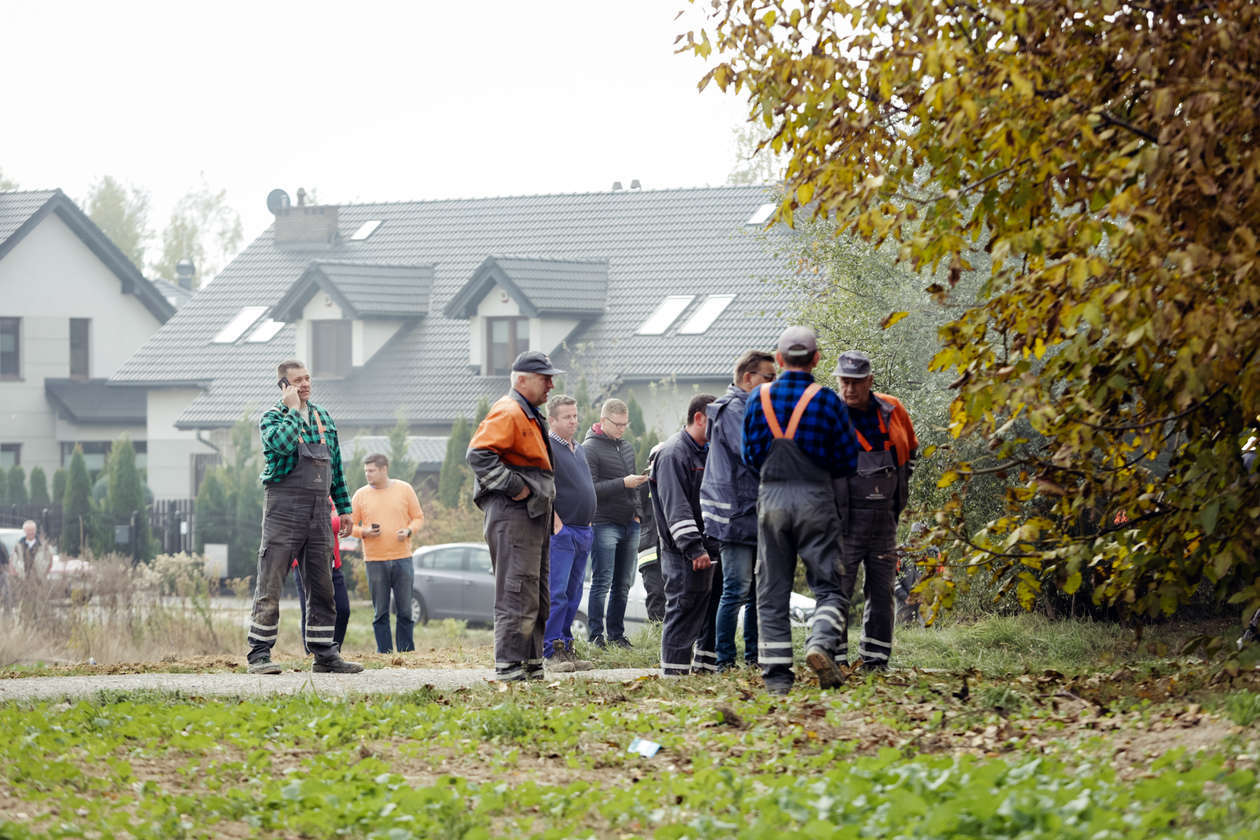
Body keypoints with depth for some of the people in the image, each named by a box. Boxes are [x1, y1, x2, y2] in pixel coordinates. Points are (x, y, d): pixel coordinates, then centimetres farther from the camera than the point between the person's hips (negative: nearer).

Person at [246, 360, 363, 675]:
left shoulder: (323, 417, 18)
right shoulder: (271, 417, -1)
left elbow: (335, 465, 22)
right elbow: (282, 443, -24)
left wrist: (344, 507, 19)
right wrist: (293, 410, -12)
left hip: (318, 512, 6)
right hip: (284, 506, -6)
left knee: (322, 586, 7)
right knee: (271, 583, -7)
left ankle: (324, 654, 12)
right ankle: (259, 654, -4)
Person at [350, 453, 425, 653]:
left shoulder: (404, 489, 5)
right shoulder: (361, 495, 7)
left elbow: (419, 518, 10)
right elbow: (351, 526, 10)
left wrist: (408, 531, -10)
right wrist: (364, 532, -11)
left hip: (402, 558, 0)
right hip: (374, 561, 1)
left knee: (404, 610, 0)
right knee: (380, 612, 0)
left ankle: (406, 651, 5)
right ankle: (384, 653, 3)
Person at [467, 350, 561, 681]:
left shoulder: (531, 416, 22)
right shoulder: (507, 413, -12)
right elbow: (478, 455, -23)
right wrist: (512, 486, -22)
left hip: (534, 515, 11)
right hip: (512, 515, -11)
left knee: (538, 592, 13)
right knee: (518, 591, -12)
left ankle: (531, 661, 18)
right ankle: (509, 664, -11)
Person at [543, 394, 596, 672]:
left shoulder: (578, 449, 20)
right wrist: (556, 523, -18)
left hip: (583, 532, 9)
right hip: (560, 533, -9)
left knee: (573, 595, 9)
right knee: (556, 594, -11)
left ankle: (566, 647, 13)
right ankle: (552, 651, -11)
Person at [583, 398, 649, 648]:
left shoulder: (626, 447, 18)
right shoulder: (590, 448, -7)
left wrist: (637, 513, 14)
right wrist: (623, 484, -20)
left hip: (629, 524, 7)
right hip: (604, 524, -7)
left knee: (623, 584, 8)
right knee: (602, 582, -8)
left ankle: (616, 633, 14)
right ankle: (596, 635, -6)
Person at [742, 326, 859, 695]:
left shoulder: (759, 397, 3)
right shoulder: (826, 400, -4)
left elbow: (749, 454, 10)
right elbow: (847, 460, 1)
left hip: (771, 498, 2)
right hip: (815, 498, -2)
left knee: (772, 591, 8)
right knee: (828, 584, 2)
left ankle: (776, 673, 4)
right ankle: (822, 644, -24)